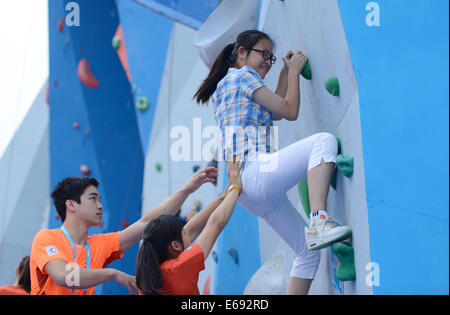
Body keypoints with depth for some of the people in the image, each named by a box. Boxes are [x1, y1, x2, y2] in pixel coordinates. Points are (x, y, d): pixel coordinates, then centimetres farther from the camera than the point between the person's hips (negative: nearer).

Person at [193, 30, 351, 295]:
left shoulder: (225, 86, 28)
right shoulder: (242, 75, 2)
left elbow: (275, 112, 35)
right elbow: (290, 111, 0)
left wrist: (285, 72, 32)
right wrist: (294, 71, 13)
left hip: (254, 194, 10)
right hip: (253, 171, -10)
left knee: (308, 251, 11)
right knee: (324, 140, -24)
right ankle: (319, 221, -37)